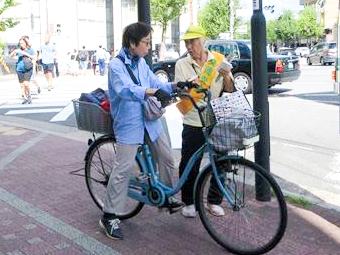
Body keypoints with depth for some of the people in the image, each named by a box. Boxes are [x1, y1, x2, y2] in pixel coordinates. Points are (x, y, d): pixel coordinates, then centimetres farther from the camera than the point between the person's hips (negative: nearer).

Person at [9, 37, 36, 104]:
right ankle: (25, 98, 17)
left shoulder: (30, 50, 1)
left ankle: (29, 96, 4)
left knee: (26, 83, -16)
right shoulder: (19, 50, 9)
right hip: (20, 69, 4)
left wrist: (26, 54, -17)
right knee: (22, 85, 6)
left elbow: (35, 58, -10)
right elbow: (11, 55, 10)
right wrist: (14, 51, -10)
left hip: (28, 69, -4)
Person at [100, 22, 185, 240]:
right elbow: (125, 89, -33)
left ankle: (167, 198, 35)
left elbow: (156, 84, 9)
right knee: (123, 169, -6)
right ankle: (109, 216, 6)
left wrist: (175, 86, -9)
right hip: (129, 123, -7)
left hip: (150, 120, 7)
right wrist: (150, 92, -49)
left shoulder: (141, 63, 9)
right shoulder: (117, 64, -15)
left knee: (166, 158, 13)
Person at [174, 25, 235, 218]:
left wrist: (226, 76, -14)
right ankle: (189, 202, 19)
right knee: (189, 164, 1)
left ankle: (214, 201, 25)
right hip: (193, 123, -2)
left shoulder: (218, 60, 5)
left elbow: (230, 90, 4)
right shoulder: (182, 64, 0)